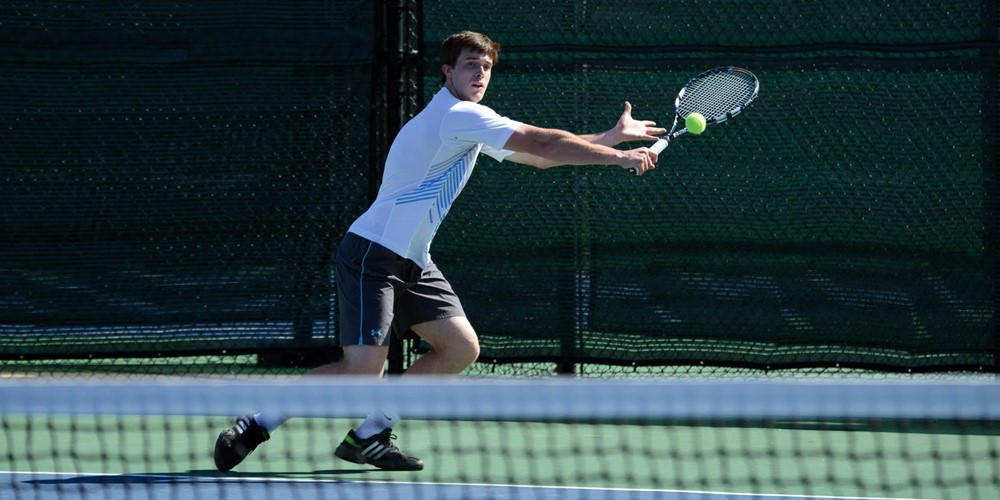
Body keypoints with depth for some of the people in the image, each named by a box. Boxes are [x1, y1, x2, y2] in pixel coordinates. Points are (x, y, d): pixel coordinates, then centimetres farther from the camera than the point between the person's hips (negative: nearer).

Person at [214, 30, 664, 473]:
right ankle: (254, 426, -6)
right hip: (373, 255, -10)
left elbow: (539, 156, 23)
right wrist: (618, 157, -11)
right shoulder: (458, 115, -15)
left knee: (461, 348, 2)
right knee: (364, 367, -19)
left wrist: (613, 136, 16)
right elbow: (545, 144, -18)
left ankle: (368, 436, 7)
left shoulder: (472, 124, 16)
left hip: (413, 262, 10)